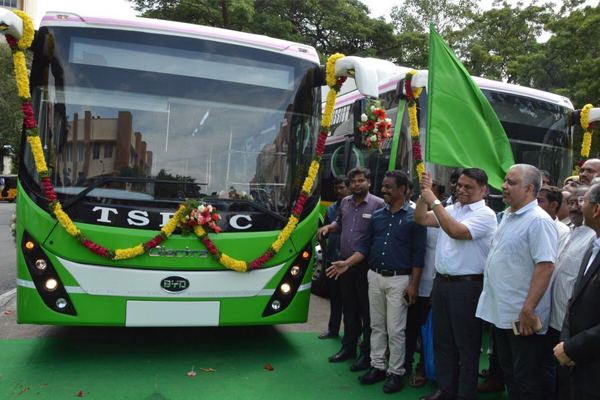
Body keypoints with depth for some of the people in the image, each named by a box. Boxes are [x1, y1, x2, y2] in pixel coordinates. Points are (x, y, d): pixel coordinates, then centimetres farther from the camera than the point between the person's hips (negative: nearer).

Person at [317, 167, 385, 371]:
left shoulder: (378, 204, -10)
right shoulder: (345, 202, 10)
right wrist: (328, 227, 5)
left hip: (366, 265, -6)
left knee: (367, 310, 3)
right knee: (349, 308, 18)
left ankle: (367, 354, 16)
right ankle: (348, 348, 32)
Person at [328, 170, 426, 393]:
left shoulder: (413, 217, -7)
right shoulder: (377, 216, 8)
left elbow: (418, 254, -8)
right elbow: (366, 247, 10)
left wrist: (414, 285, -12)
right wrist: (347, 264, -2)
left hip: (399, 280, -5)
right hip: (375, 277, 5)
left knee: (395, 330, 2)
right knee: (377, 326, 13)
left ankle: (396, 373, 16)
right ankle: (377, 367, 25)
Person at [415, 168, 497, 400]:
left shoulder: (485, 215, -12)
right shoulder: (451, 209, 10)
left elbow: (455, 231, -26)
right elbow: (421, 219, 7)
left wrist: (434, 201, -22)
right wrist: (424, 193, -5)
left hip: (466, 286, -7)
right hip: (441, 282, 7)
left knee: (466, 345, 6)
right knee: (442, 340, 16)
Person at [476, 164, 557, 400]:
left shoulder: (538, 221, -16)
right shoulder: (508, 217, 12)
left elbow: (546, 266, -23)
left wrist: (528, 310, -26)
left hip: (522, 317, -9)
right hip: (500, 312, 9)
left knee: (526, 380, 6)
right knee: (508, 373, 20)